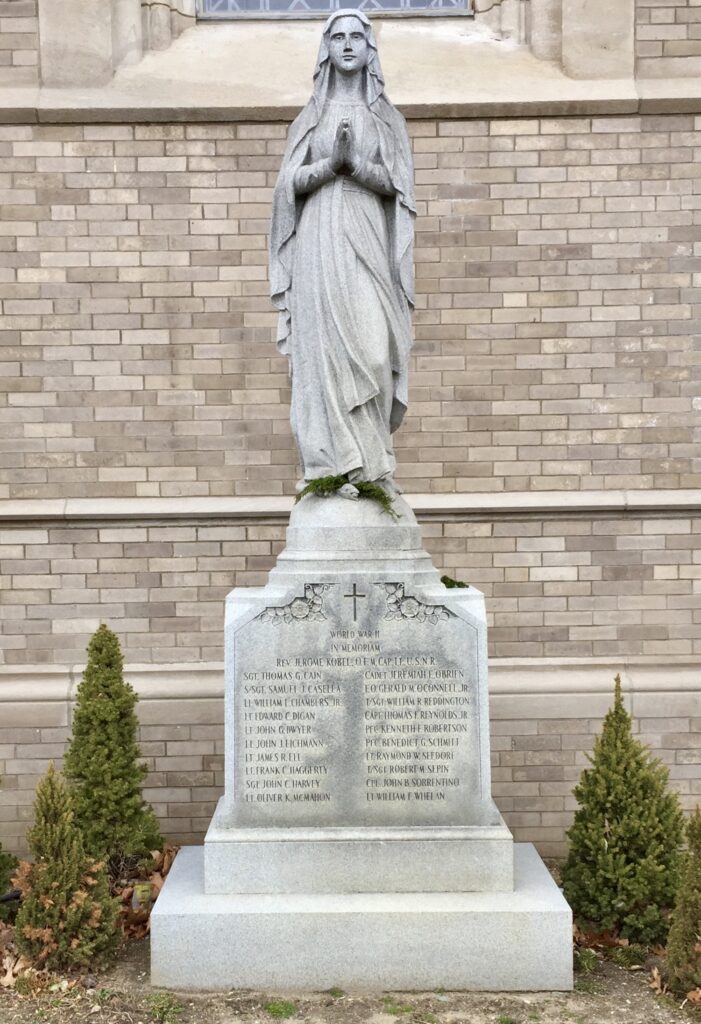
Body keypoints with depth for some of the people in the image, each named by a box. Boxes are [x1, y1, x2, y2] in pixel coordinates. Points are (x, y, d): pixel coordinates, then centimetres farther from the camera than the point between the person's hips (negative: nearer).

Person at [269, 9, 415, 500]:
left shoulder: (388, 118, 14)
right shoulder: (311, 117, 15)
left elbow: (396, 185, 2)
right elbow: (291, 184, 5)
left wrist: (354, 162, -15)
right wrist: (331, 163, -13)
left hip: (368, 243, 0)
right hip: (321, 243, 0)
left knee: (371, 349, -12)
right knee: (326, 348, -8)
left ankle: (365, 462, -3)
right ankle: (339, 463, -6)